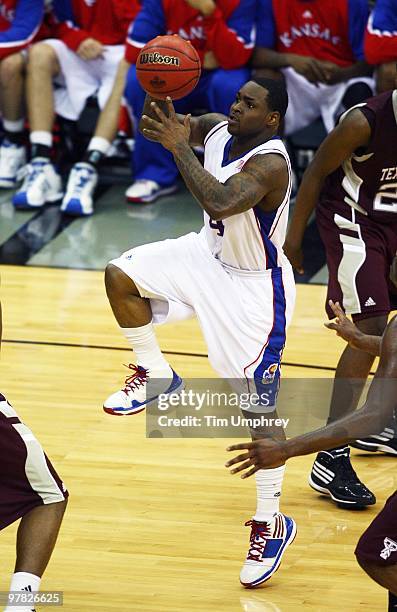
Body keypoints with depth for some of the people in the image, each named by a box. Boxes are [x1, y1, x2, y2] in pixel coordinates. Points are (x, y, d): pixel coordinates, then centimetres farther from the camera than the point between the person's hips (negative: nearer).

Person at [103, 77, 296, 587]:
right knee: (121, 275, -7)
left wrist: (179, 146, -41)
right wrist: (158, 95, -17)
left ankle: (272, 524, 7)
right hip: (208, 255, 8)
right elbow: (156, 125, 7)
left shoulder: (270, 162, -32)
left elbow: (220, 202, -48)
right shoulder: (217, 129, -8)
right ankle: (156, 375, 15)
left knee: (260, 411, -6)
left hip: (253, 287, -8)